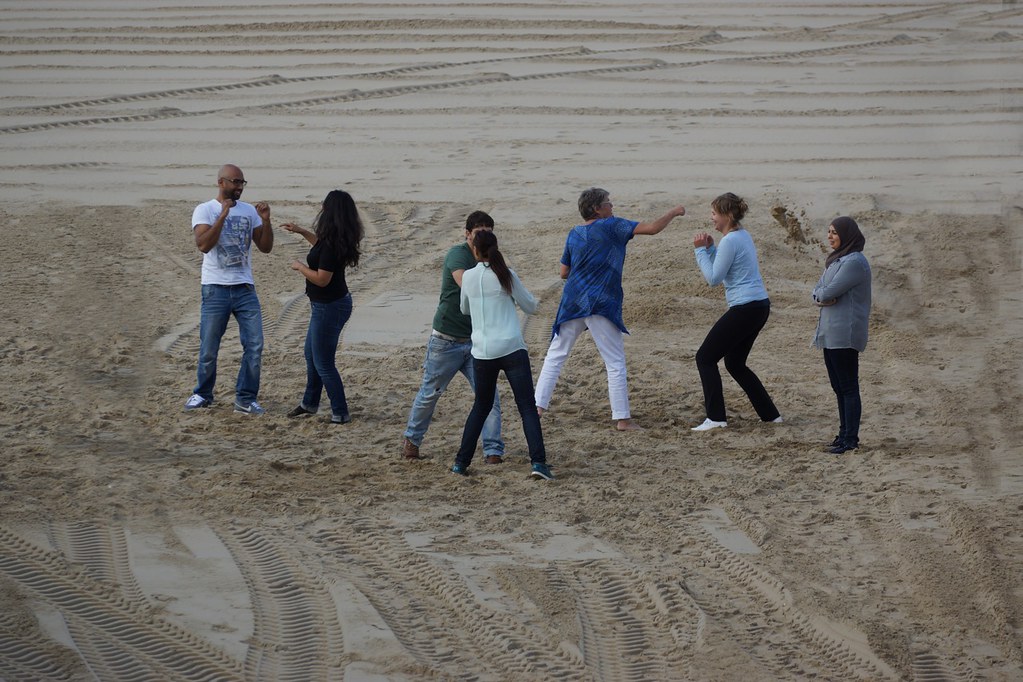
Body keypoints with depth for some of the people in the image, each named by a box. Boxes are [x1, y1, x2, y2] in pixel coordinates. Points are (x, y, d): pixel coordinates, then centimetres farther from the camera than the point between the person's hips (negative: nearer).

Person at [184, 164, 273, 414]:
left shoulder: (249, 211, 8)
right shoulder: (204, 210, -3)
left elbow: (265, 247, 7)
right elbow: (203, 244, -18)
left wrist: (266, 220, -8)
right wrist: (223, 215, -22)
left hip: (245, 288, 3)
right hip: (215, 289, -3)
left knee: (255, 345, -3)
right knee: (209, 349, 2)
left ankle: (246, 399, 6)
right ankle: (202, 394, 21)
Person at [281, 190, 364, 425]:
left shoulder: (332, 244, -28)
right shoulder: (337, 239, 2)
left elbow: (322, 279, -26)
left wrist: (300, 267, -11)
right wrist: (301, 232, 27)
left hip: (329, 307, -10)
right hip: (328, 305, 10)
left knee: (323, 362, 0)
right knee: (311, 353, 24)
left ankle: (341, 414, 6)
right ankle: (309, 404, 38)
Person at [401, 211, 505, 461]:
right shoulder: (458, 254, -14)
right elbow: (466, 285, -33)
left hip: (475, 340, 5)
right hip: (447, 340, -5)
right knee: (430, 393, 9)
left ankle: (493, 450, -1)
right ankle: (411, 439, 29)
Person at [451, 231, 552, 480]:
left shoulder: (468, 276, 3)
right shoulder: (506, 275, -4)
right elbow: (530, 307, 5)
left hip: (483, 352, 3)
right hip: (512, 349, -3)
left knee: (481, 407, 19)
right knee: (527, 406, -3)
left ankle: (461, 462, 18)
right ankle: (538, 461, -17)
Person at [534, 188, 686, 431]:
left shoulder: (574, 234, 8)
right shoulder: (611, 226, -8)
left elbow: (564, 272, 14)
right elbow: (652, 228, -13)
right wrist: (674, 212, 2)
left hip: (572, 302, 5)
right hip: (600, 305, -5)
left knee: (555, 356, 15)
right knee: (616, 363, 3)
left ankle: (538, 406, 9)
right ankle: (622, 419, 2)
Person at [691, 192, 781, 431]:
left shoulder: (730, 241, -16)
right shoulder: (744, 236, 15)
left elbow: (713, 278, -14)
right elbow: (724, 271, 21)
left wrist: (701, 250, -7)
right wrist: (710, 248, 10)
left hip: (744, 310, -10)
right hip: (760, 306, 10)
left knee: (705, 358, -3)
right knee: (735, 364, 20)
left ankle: (715, 417, -7)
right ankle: (769, 414, 19)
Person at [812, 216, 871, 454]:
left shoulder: (854, 262, -16)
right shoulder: (836, 260, 17)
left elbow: (829, 292, -21)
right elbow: (818, 292, 13)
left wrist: (823, 294, 2)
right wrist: (822, 298, -9)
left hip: (845, 334, -10)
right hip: (830, 332, 10)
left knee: (848, 387, -6)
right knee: (839, 387, 15)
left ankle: (851, 439, -4)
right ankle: (844, 434, 22)